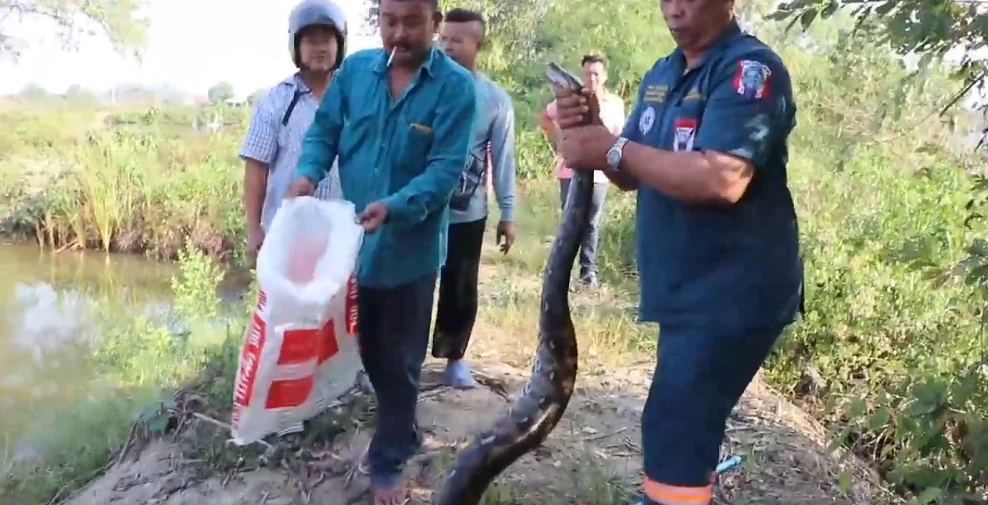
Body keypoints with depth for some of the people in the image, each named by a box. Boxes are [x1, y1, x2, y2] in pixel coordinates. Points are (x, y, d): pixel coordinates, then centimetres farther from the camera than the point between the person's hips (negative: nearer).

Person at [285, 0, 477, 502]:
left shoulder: (455, 86, -14)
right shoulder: (355, 69, -1)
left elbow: (445, 169, -20)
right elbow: (324, 130, 6)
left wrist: (394, 207, -34)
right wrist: (308, 173, -14)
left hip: (410, 248, -4)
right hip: (351, 241, 4)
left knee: (399, 361, 10)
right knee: (369, 351, 20)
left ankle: (388, 460, 28)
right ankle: (398, 434, 44)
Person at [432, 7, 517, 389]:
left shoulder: (495, 99, -4)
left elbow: (503, 159, 1)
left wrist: (507, 213, 1)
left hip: (468, 214, 1)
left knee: (461, 290, 12)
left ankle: (454, 357, 29)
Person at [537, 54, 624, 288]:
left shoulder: (615, 103, 1)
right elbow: (543, 117, 8)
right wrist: (557, 139, 0)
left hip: (599, 174, 2)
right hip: (571, 171, -2)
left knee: (592, 224, 9)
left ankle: (589, 270, 20)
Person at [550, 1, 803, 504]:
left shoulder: (751, 68, -17)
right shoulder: (659, 75, 10)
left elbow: (722, 180, -30)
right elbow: (632, 174, 12)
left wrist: (614, 148, -24)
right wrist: (587, 131, -8)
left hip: (733, 291, -9)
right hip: (685, 288, 9)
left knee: (673, 429, -9)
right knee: (689, 421, 25)